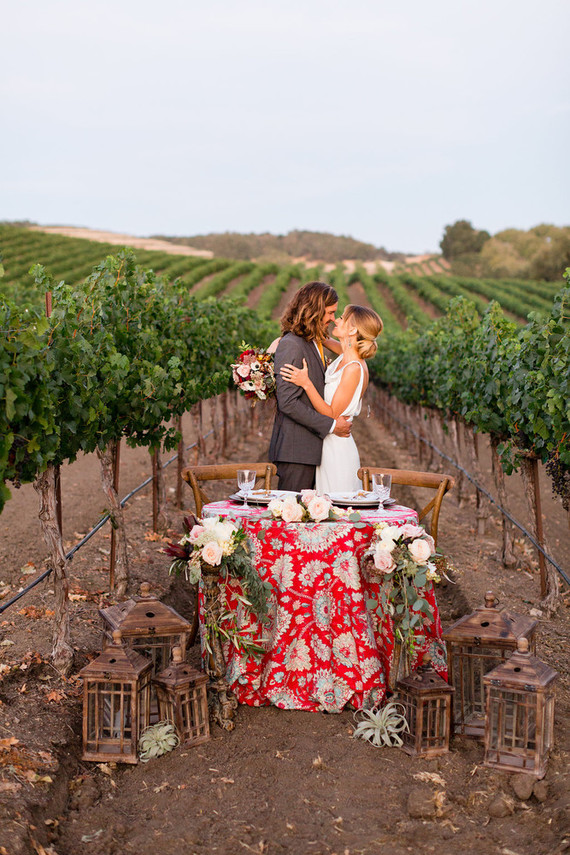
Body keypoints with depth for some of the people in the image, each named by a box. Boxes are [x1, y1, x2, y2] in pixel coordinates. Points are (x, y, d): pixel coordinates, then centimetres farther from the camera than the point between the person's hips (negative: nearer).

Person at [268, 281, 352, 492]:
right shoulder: (291, 344, -14)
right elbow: (287, 402, -19)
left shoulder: (314, 343, 15)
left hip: (311, 448, 9)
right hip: (295, 450, -9)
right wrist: (331, 425, -15)